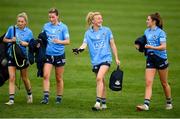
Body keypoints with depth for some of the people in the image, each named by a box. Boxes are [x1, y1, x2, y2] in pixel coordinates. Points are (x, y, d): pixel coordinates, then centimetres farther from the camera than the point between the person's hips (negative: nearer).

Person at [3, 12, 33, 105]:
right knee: (11, 77, -9)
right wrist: (11, 40, -13)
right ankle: (11, 99, -10)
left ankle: (29, 94, 38)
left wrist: (24, 43, -17)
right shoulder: (12, 29, -3)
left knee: (24, 78, 13)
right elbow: (4, 39, 7)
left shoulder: (28, 32, -2)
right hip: (12, 56, 0)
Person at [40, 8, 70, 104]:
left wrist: (59, 41, -26)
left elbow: (68, 41, -7)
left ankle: (59, 98, 18)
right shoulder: (46, 26, 7)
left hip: (59, 55, -2)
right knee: (46, 75, -14)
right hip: (48, 54, 2)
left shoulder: (63, 27, -2)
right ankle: (46, 97, -16)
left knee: (59, 78, 6)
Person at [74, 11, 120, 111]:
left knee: (99, 78, -21)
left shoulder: (106, 30, 3)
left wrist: (116, 58, 7)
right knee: (101, 81, 10)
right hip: (95, 61, 3)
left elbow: (112, 45, 8)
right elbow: (84, 44, -5)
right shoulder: (88, 33, 6)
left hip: (105, 58, -3)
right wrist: (79, 49, -27)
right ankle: (104, 103, 22)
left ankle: (98, 103, -25)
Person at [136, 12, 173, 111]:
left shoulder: (160, 32, -11)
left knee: (164, 83, 8)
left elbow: (163, 47, -18)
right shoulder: (146, 32, 9)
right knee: (148, 82, -8)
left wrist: (152, 47, -30)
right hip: (150, 59, 5)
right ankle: (146, 104, -16)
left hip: (161, 59, -5)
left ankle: (169, 103, 26)